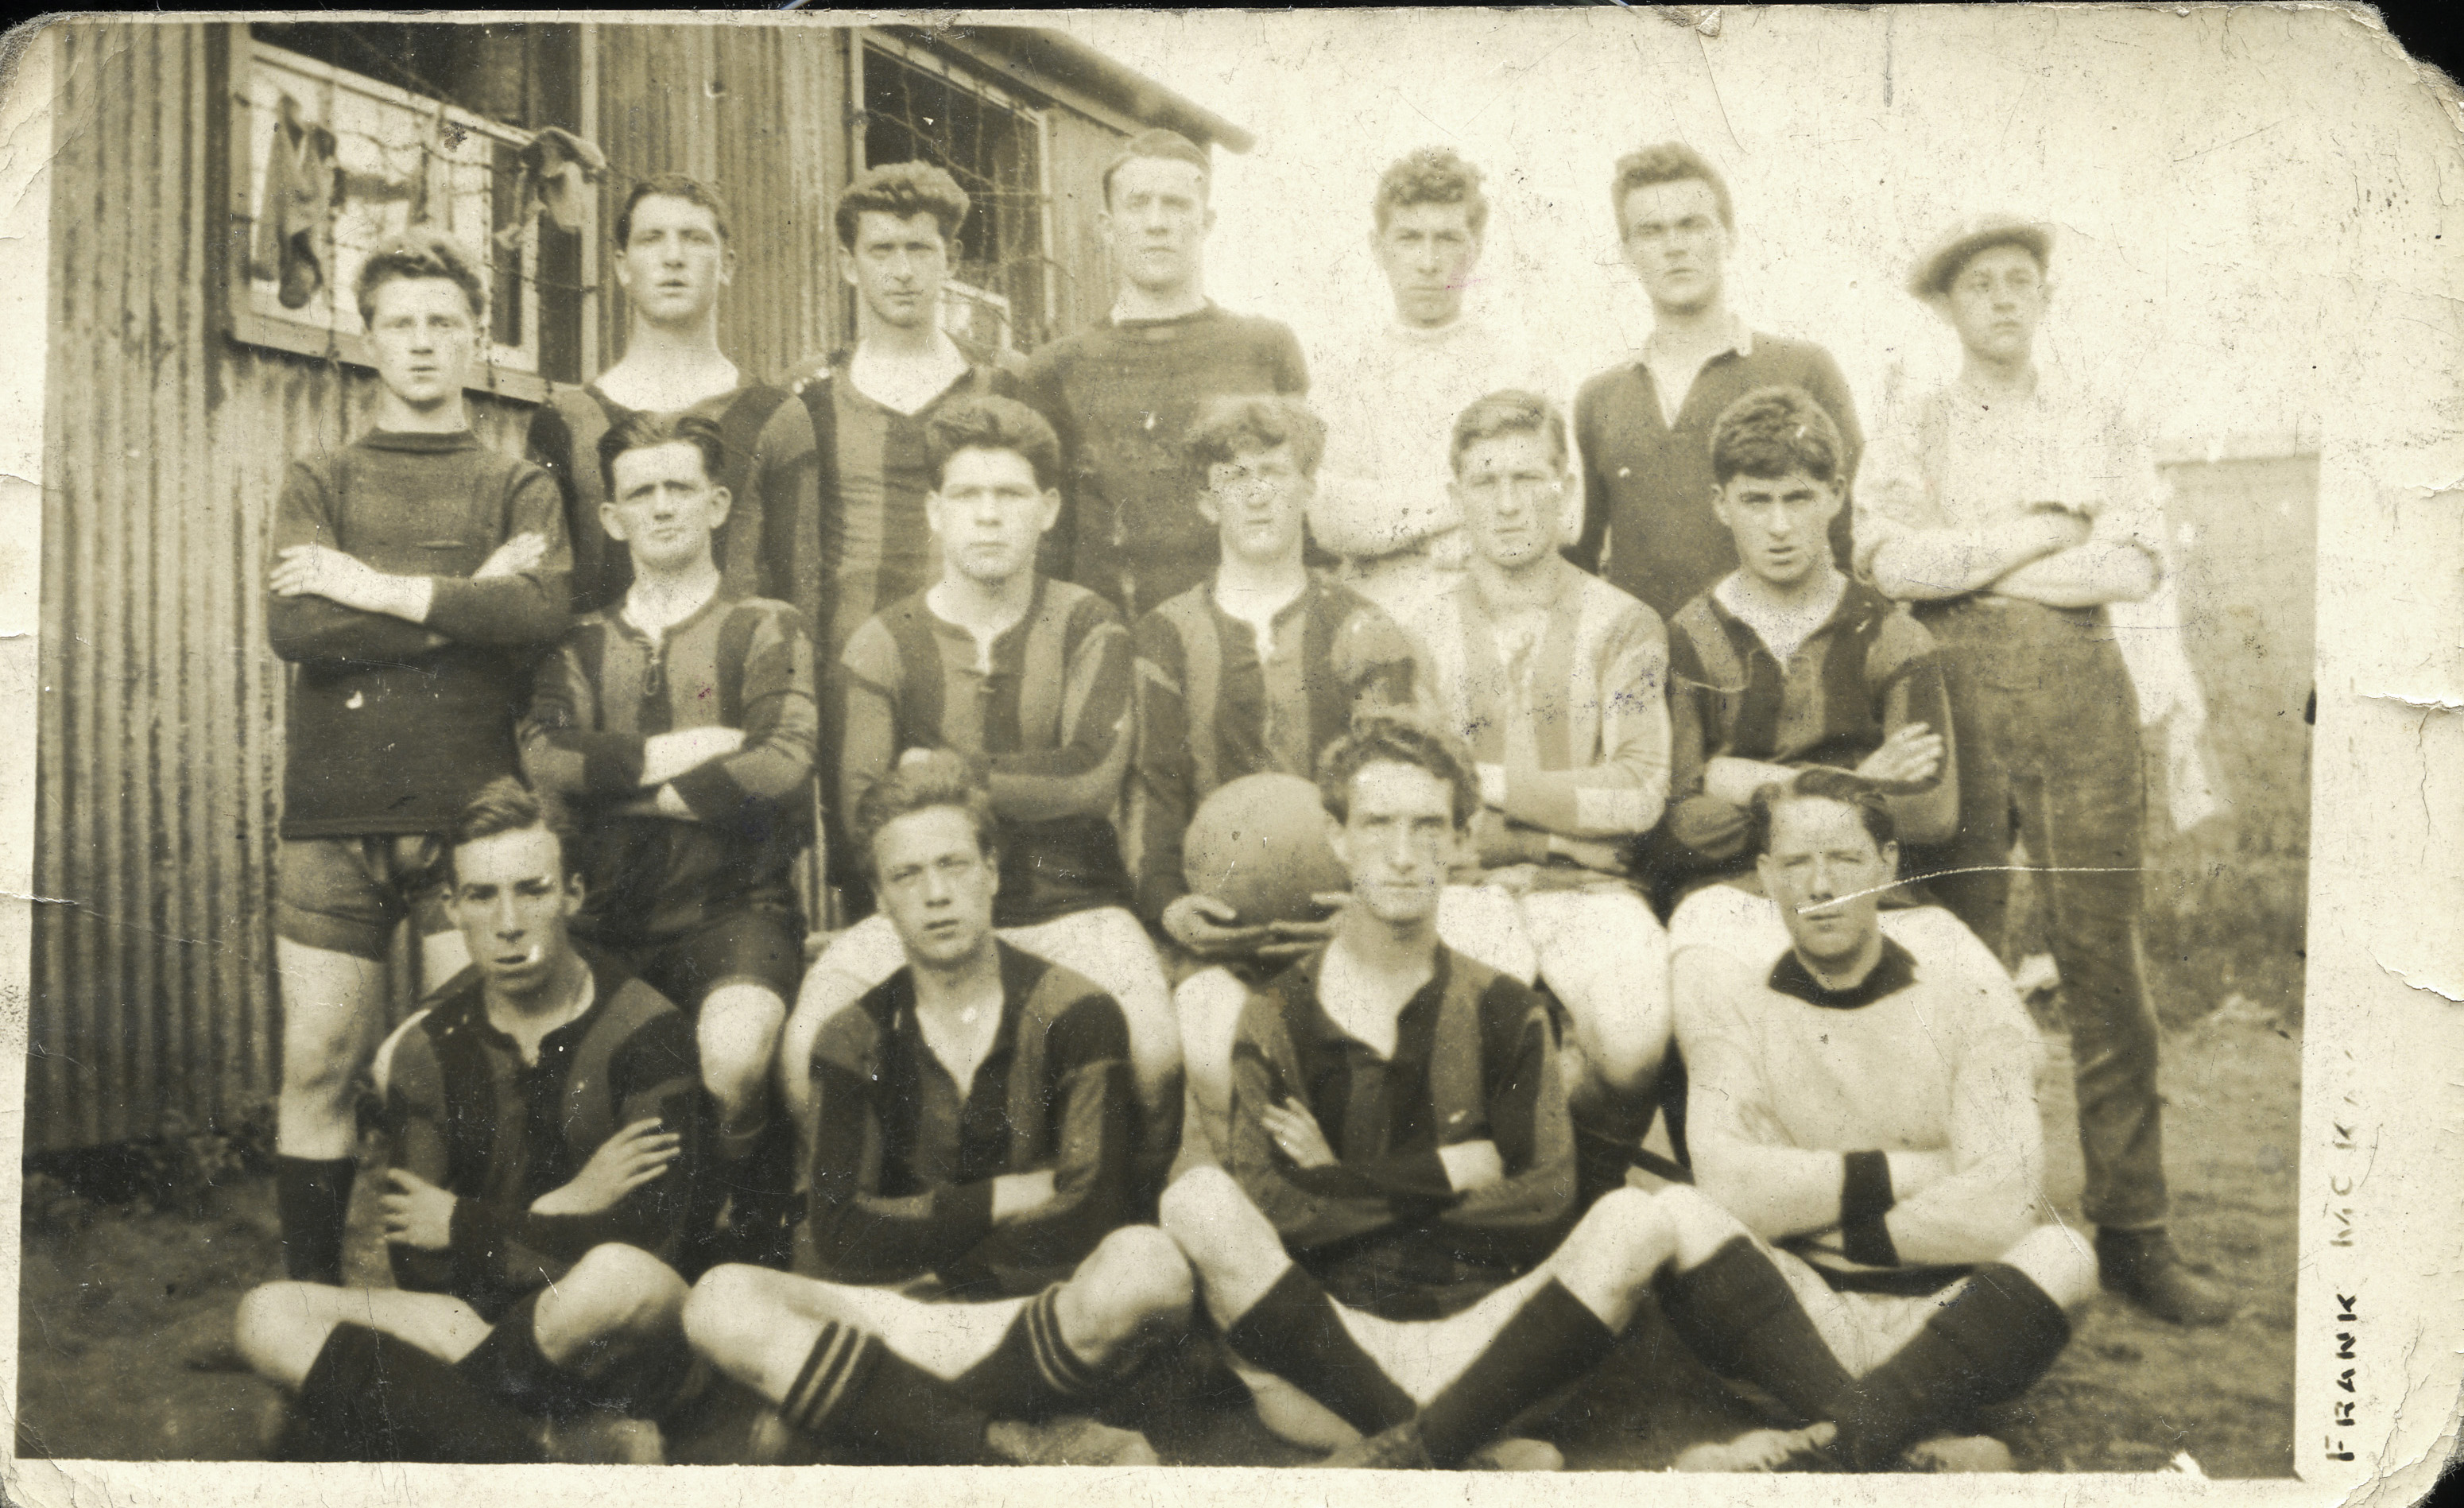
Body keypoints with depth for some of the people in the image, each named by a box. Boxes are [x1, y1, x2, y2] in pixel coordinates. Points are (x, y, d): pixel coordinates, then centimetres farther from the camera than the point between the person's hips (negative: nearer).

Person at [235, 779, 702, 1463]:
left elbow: (648, 1235, -19)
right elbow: (419, 1266, -3)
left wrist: (466, 1227, -8)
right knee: (267, 1318, -17)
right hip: (478, 1318, 4)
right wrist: (566, 1208, -12)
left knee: (623, 1278, -38)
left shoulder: (644, 1029, -9)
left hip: (619, 1355, -3)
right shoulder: (422, 1051, 2)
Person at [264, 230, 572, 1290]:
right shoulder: (318, 483, 14)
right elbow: (293, 627, -5)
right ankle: (310, 1293, 16)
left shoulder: (519, 487, 13)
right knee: (319, 1067, 2)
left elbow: (542, 616, -9)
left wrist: (382, 588, -8)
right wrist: (466, 600, -6)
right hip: (334, 815, 1)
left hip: (471, 814, -1)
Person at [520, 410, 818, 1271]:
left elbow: (781, 768, -11)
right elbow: (543, 761, -1)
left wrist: (619, 782, -3)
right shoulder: (583, 644, 18)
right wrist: (665, 755, -8)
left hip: (733, 911, -3)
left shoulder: (764, 630, 7)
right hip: (615, 919, 4)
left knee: (734, 1055, -33)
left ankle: (750, 1238, -4)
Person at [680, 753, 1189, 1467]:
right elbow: (841, 1238, -5)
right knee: (722, 1303, -24)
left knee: (1147, 1263, -35)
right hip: (905, 1313, 2)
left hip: (1048, 1315, -2)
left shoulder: (1074, 1013, 0)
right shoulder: (856, 1040, 7)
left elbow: (1091, 1217, -11)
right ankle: (1026, 1449, -28)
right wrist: (1001, 1198, -6)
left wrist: (915, 1231, -6)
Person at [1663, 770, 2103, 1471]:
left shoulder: (1962, 980, -7)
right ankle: (1921, 1450, -32)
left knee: (2061, 1257, -28)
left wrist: (1815, 1216, -11)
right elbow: (1728, 1184, -17)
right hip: (1798, 1306, 0)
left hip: (1949, 1312, 0)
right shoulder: (1728, 984, -5)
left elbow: (2004, 1207, -17)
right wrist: (1905, 1174, -15)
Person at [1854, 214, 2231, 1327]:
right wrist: (2047, 532, -4)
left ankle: (2132, 1234, 6)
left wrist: (1969, 560, -4)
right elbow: (1889, 559, -7)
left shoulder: (2102, 429, 15)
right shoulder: (1911, 435, 12)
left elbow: (2136, 566, -1)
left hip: (2079, 700, 1)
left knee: (2104, 963, -1)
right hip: (1953, 699, -1)